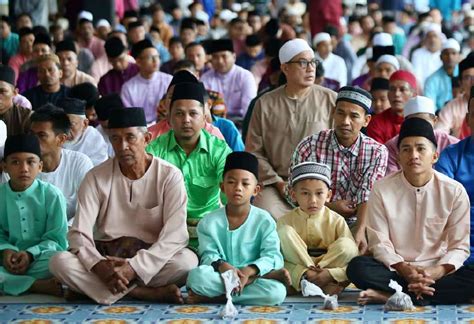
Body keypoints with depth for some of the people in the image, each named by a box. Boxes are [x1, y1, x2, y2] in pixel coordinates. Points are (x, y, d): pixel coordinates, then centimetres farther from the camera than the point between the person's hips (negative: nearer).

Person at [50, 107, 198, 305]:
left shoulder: (169, 175, -6)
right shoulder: (96, 177, -1)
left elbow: (175, 235, -15)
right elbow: (79, 233, -7)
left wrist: (134, 268, -27)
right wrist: (99, 266, -28)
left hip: (152, 260, -2)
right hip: (106, 258, 2)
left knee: (188, 261, -33)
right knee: (60, 262, -27)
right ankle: (151, 294, -26)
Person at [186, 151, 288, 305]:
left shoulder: (264, 221, 3)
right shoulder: (209, 222, 6)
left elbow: (272, 256, -8)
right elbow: (209, 255, -2)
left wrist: (248, 271, -26)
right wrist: (222, 266, -26)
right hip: (221, 277, 1)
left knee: (277, 291, -33)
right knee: (197, 275, -35)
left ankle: (213, 297, -25)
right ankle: (266, 276, -26)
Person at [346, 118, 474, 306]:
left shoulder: (454, 191, -4)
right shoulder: (382, 189, -4)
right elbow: (379, 243, -6)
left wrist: (437, 272, -24)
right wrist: (404, 269, -24)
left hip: (437, 270, 1)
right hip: (395, 268, 0)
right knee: (357, 267, -29)